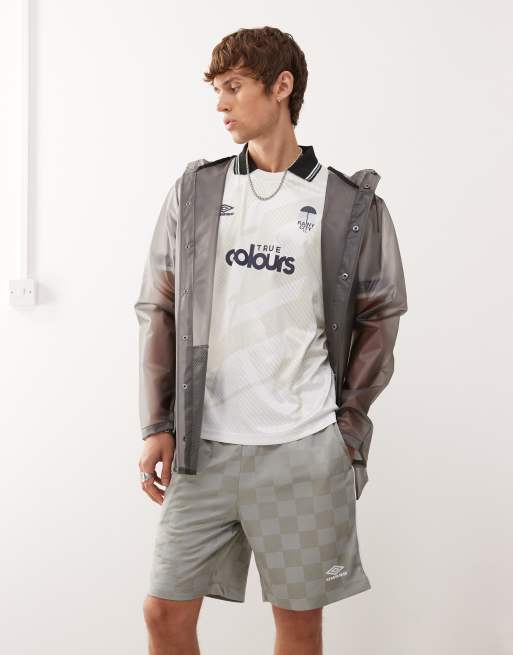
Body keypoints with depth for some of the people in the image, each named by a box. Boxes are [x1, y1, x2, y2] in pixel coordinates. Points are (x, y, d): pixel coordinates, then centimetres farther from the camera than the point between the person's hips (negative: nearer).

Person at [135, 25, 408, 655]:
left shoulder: (351, 204, 2)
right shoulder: (194, 191, 8)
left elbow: (378, 321, 6)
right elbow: (158, 312, 8)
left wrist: (348, 430, -1)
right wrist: (158, 426, 1)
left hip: (305, 453, -2)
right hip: (202, 448, 2)